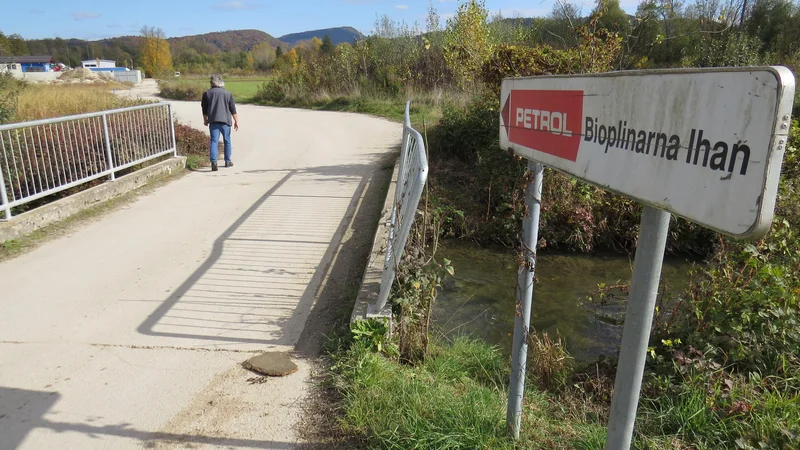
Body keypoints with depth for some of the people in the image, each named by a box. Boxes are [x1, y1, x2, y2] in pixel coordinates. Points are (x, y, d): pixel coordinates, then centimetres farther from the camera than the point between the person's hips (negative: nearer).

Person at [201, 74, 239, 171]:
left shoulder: (207, 93, 6)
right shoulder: (228, 94, 5)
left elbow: (204, 109, 10)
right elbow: (233, 109, 2)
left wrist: (205, 120, 24)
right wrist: (236, 121, 7)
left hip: (213, 121, 0)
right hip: (225, 120, 0)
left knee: (214, 141, -3)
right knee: (227, 141, 14)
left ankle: (213, 161, -20)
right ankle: (228, 161, 21)